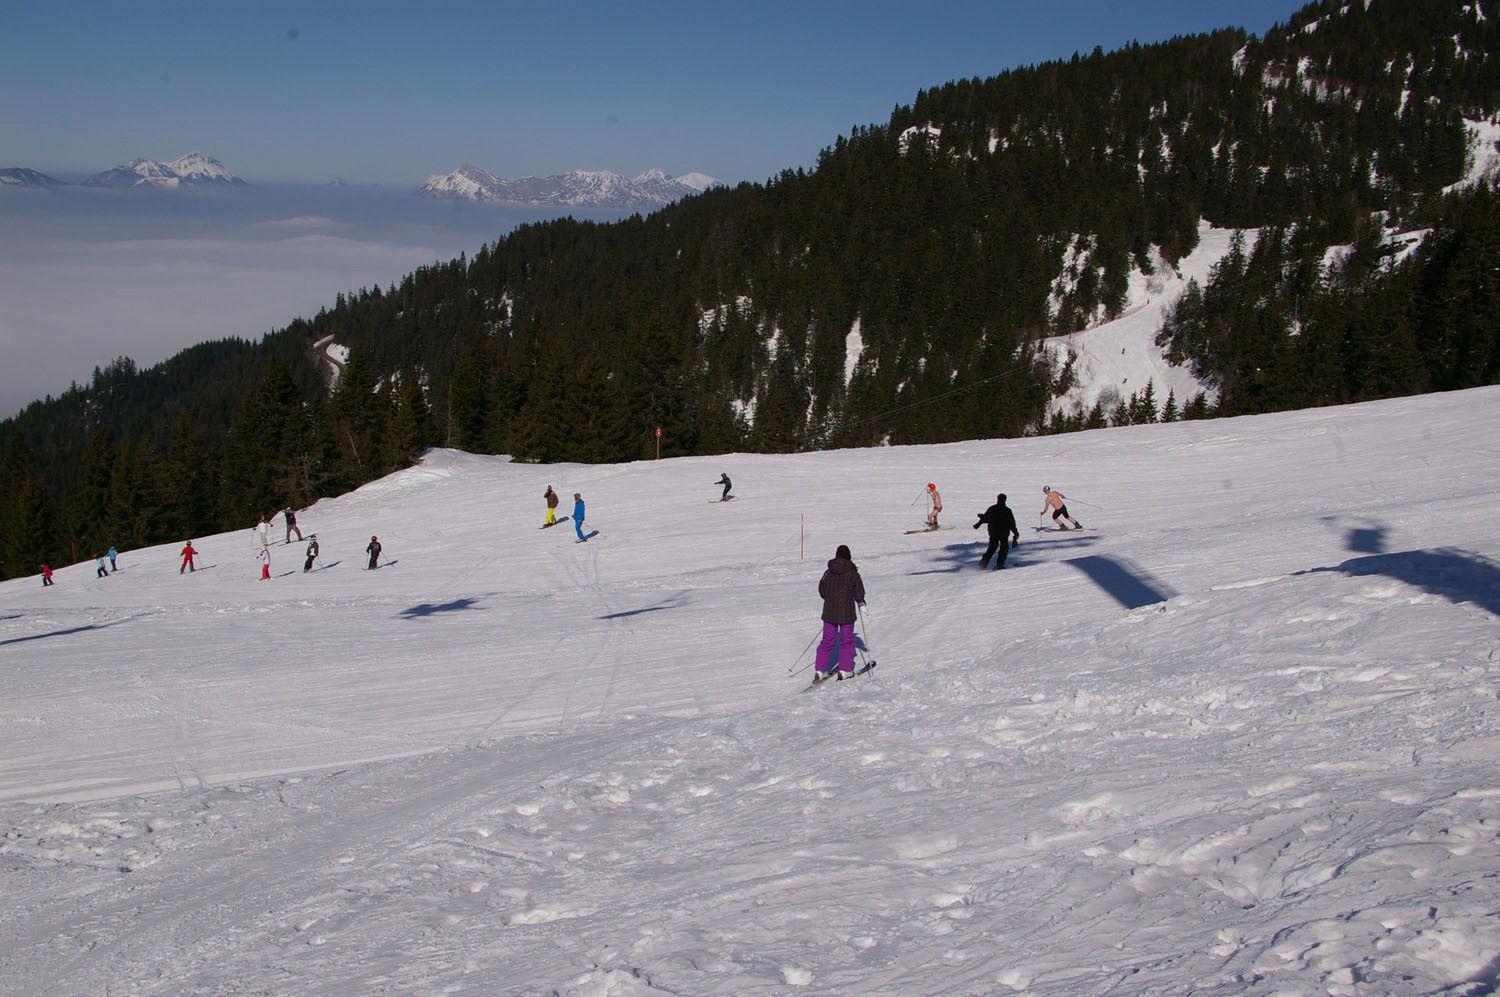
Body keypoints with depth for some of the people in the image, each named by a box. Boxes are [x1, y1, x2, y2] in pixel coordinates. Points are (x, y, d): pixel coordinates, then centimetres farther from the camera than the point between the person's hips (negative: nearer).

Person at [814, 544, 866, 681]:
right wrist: (860, 601, 14)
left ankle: (819, 671, 8)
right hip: (847, 613, -3)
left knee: (827, 641, 11)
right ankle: (844, 671, 11)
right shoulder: (853, 574, -10)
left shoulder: (828, 573, 0)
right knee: (847, 641, 11)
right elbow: (859, 594, -7)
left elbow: (822, 591, 10)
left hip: (829, 612, 3)